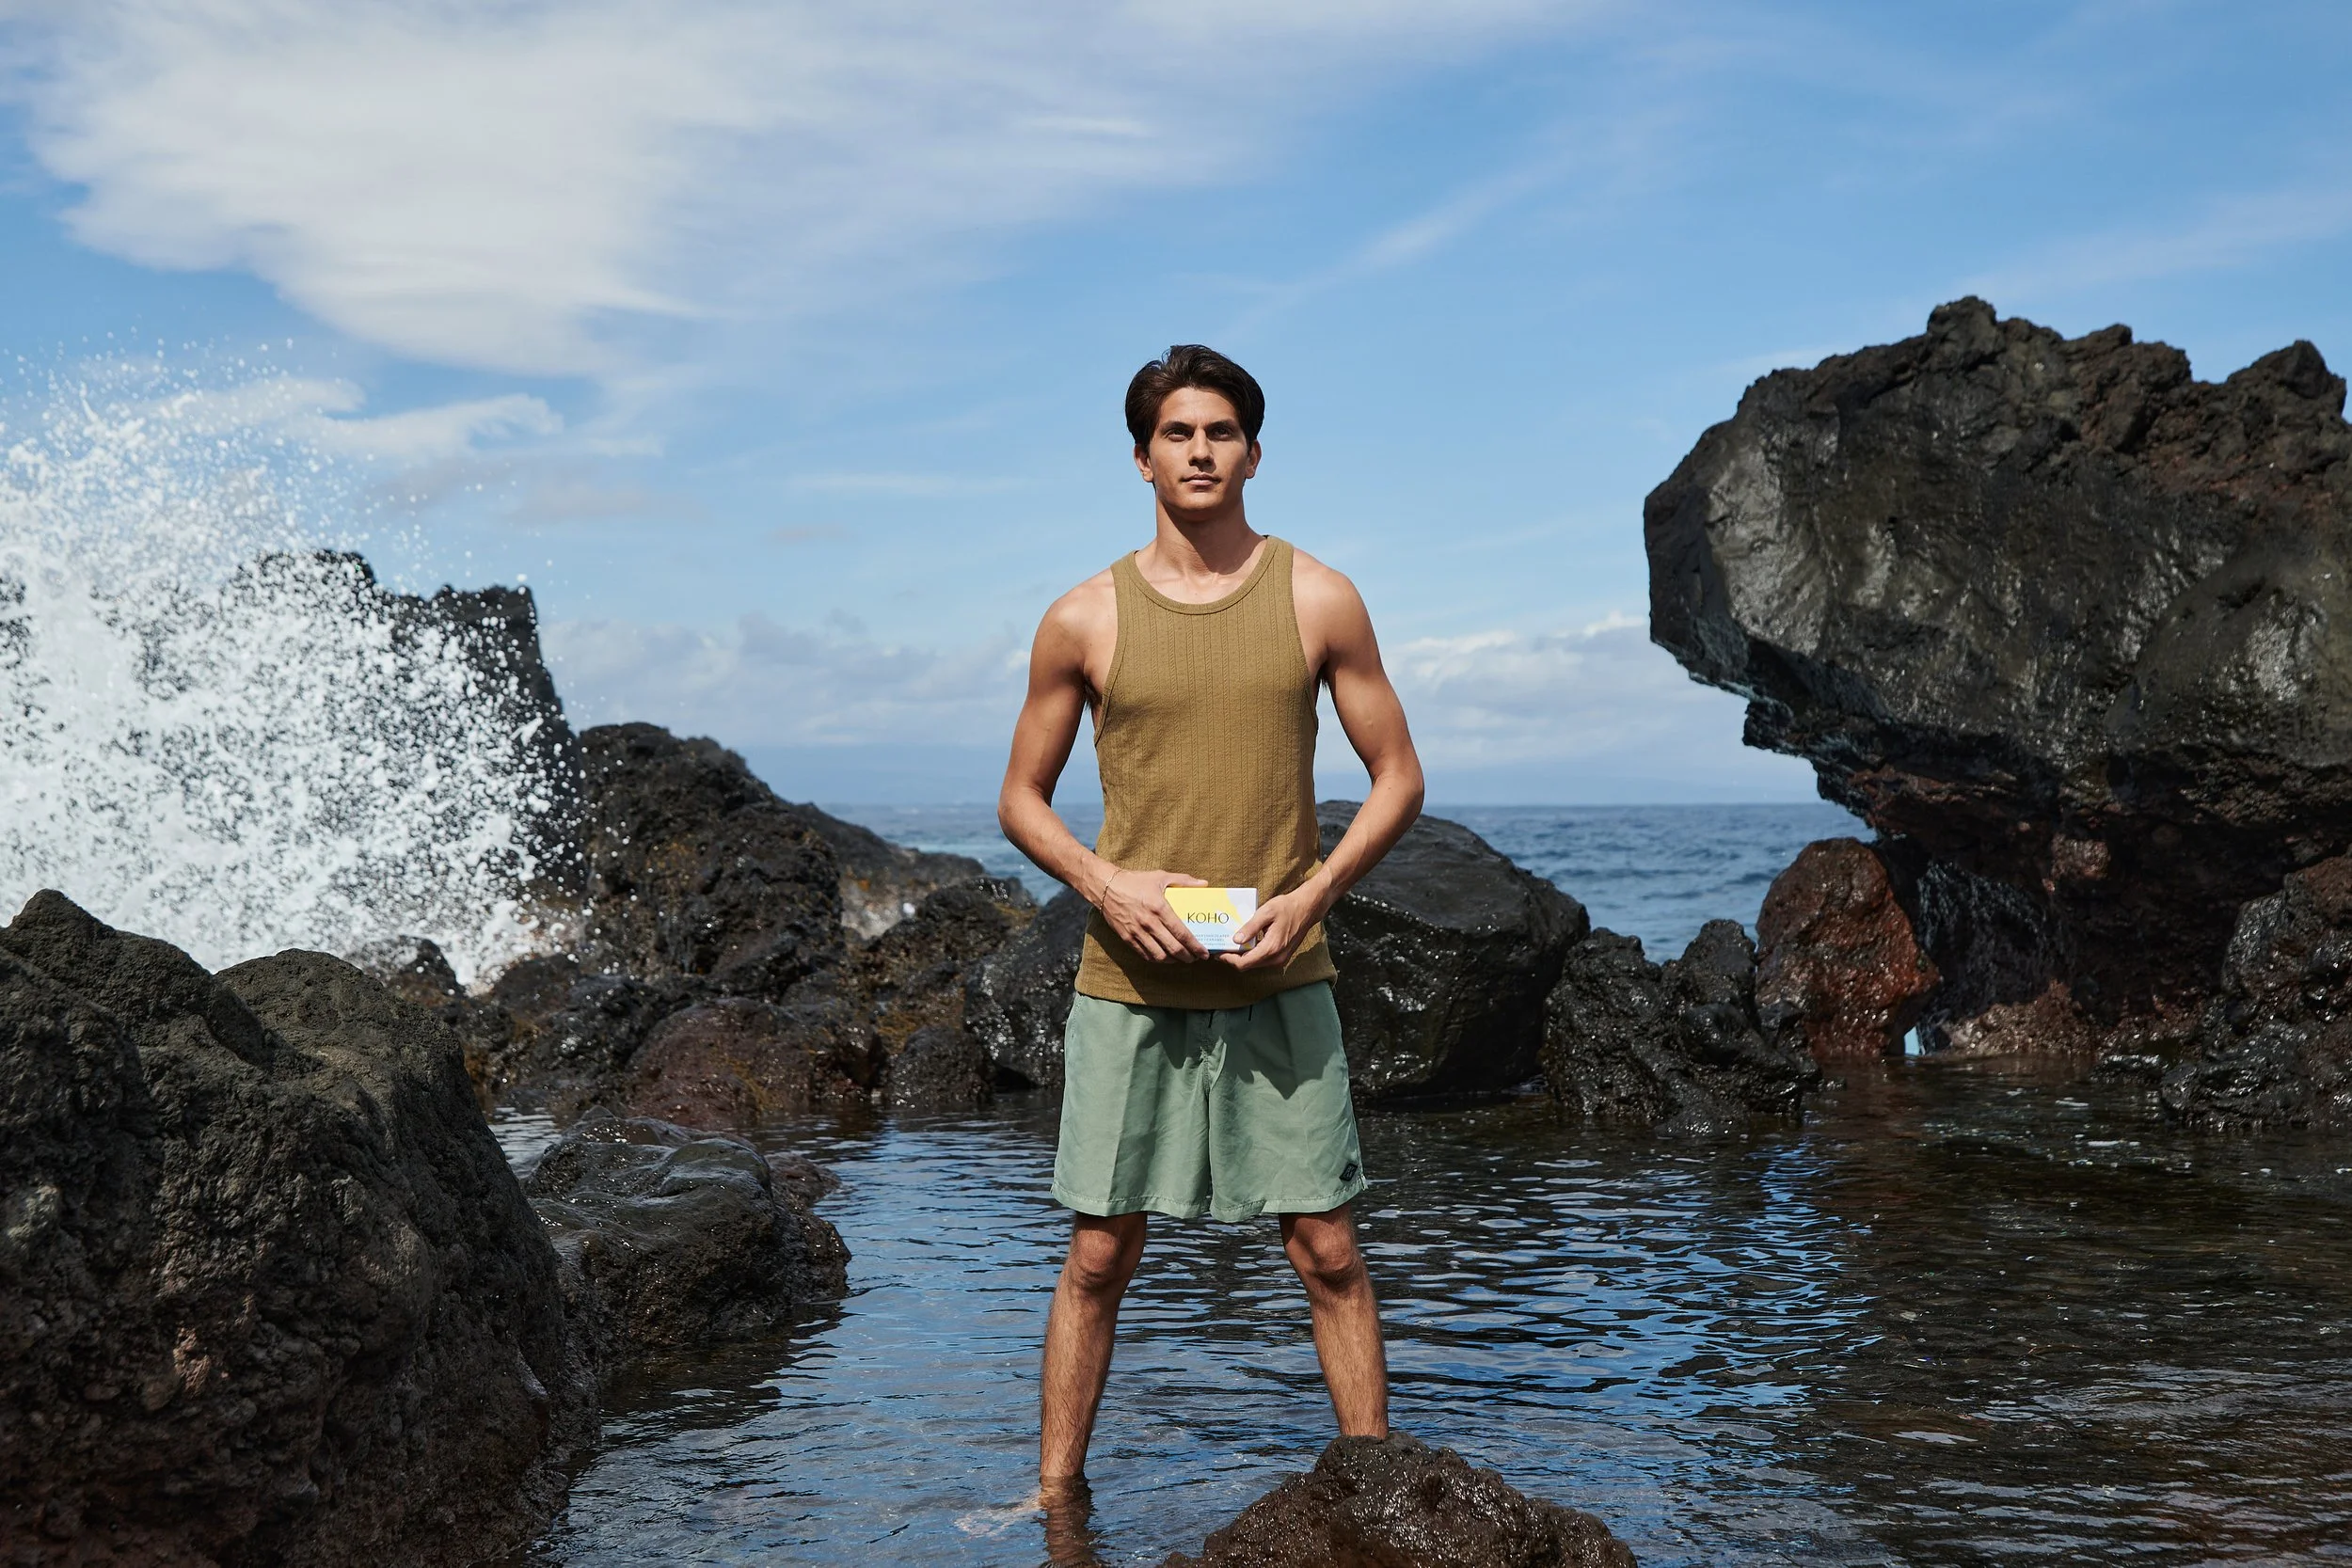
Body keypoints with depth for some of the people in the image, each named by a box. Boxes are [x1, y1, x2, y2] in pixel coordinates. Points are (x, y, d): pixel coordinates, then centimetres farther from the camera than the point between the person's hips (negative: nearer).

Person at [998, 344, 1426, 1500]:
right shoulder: (1083, 620, 1)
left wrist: (1310, 894, -9)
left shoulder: (1317, 601, 2)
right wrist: (1107, 883, -10)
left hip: (1278, 980, 0)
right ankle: (1055, 1502, 18)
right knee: (1100, 1254, 5)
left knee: (1327, 1250, 3)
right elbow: (1021, 798, 9)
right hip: (1129, 982, 0)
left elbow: (1398, 777, 6)